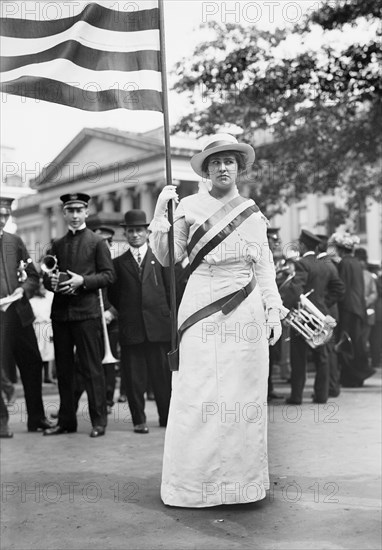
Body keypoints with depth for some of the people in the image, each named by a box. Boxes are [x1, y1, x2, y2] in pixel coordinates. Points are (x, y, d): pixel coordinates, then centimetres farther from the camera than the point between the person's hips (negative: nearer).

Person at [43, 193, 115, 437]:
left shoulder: (97, 242, 3)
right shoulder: (58, 245, 17)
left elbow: (109, 275, -3)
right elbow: (48, 276, 20)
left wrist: (82, 281, -15)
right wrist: (51, 281, -3)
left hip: (87, 311, -5)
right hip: (60, 312, 5)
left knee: (92, 367, -3)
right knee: (64, 369, 8)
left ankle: (99, 421, 3)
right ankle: (66, 420, 17)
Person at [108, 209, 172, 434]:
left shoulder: (160, 258, 9)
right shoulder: (118, 263, 11)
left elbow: (170, 289, 7)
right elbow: (113, 295, 13)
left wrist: (166, 315, 3)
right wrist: (126, 313, 7)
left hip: (158, 325, -1)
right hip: (130, 329, 1)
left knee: (163, 374, 4)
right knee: (134, 378, 2)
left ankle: (167, 417, 17)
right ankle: (139, 420, 12)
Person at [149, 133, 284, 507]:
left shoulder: (253, 214, 13)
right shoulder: (190, 206, 5)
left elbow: (264, 267, 14)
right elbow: (167, 258, 0)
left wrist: (273, 312, 7)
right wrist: (160, 213, -11)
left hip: (246, 312, 3)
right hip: (202, 308, -2)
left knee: (245, 397, 4)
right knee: (198, 397, -4)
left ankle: (242, 478, 15)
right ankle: (193, 483, 7)